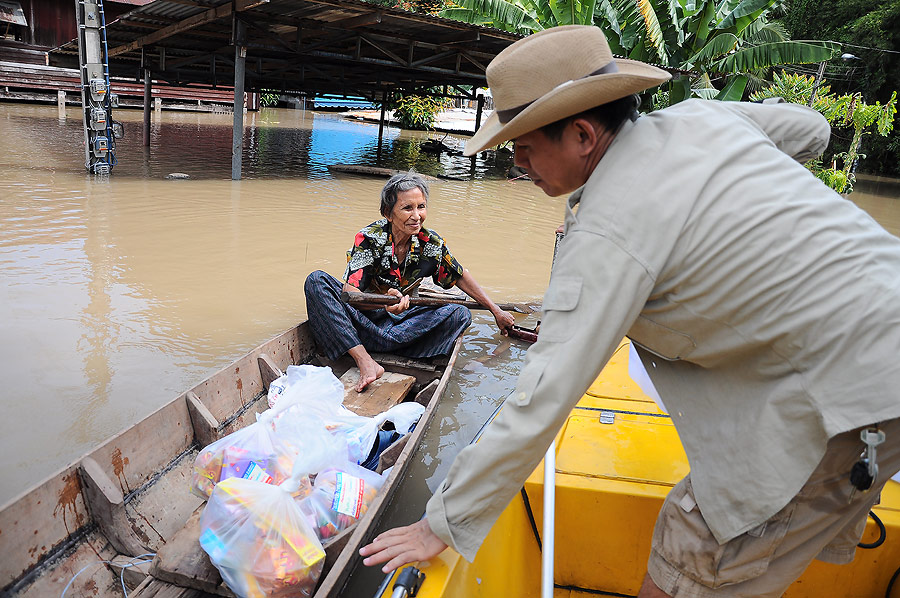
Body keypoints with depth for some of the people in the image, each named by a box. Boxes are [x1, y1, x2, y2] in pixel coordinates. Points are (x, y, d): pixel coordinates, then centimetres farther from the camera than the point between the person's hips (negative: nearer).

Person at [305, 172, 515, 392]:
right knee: (316, 280, -27)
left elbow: (461, 277, 8)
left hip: (402, 319, 2)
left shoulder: (431, 243, -7)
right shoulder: (369, 238, -17)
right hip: (365, 315, -2)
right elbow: (349, 293, -26)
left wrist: (496, 311, 8)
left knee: (461, 314, -20)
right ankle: (365, 362, -40)